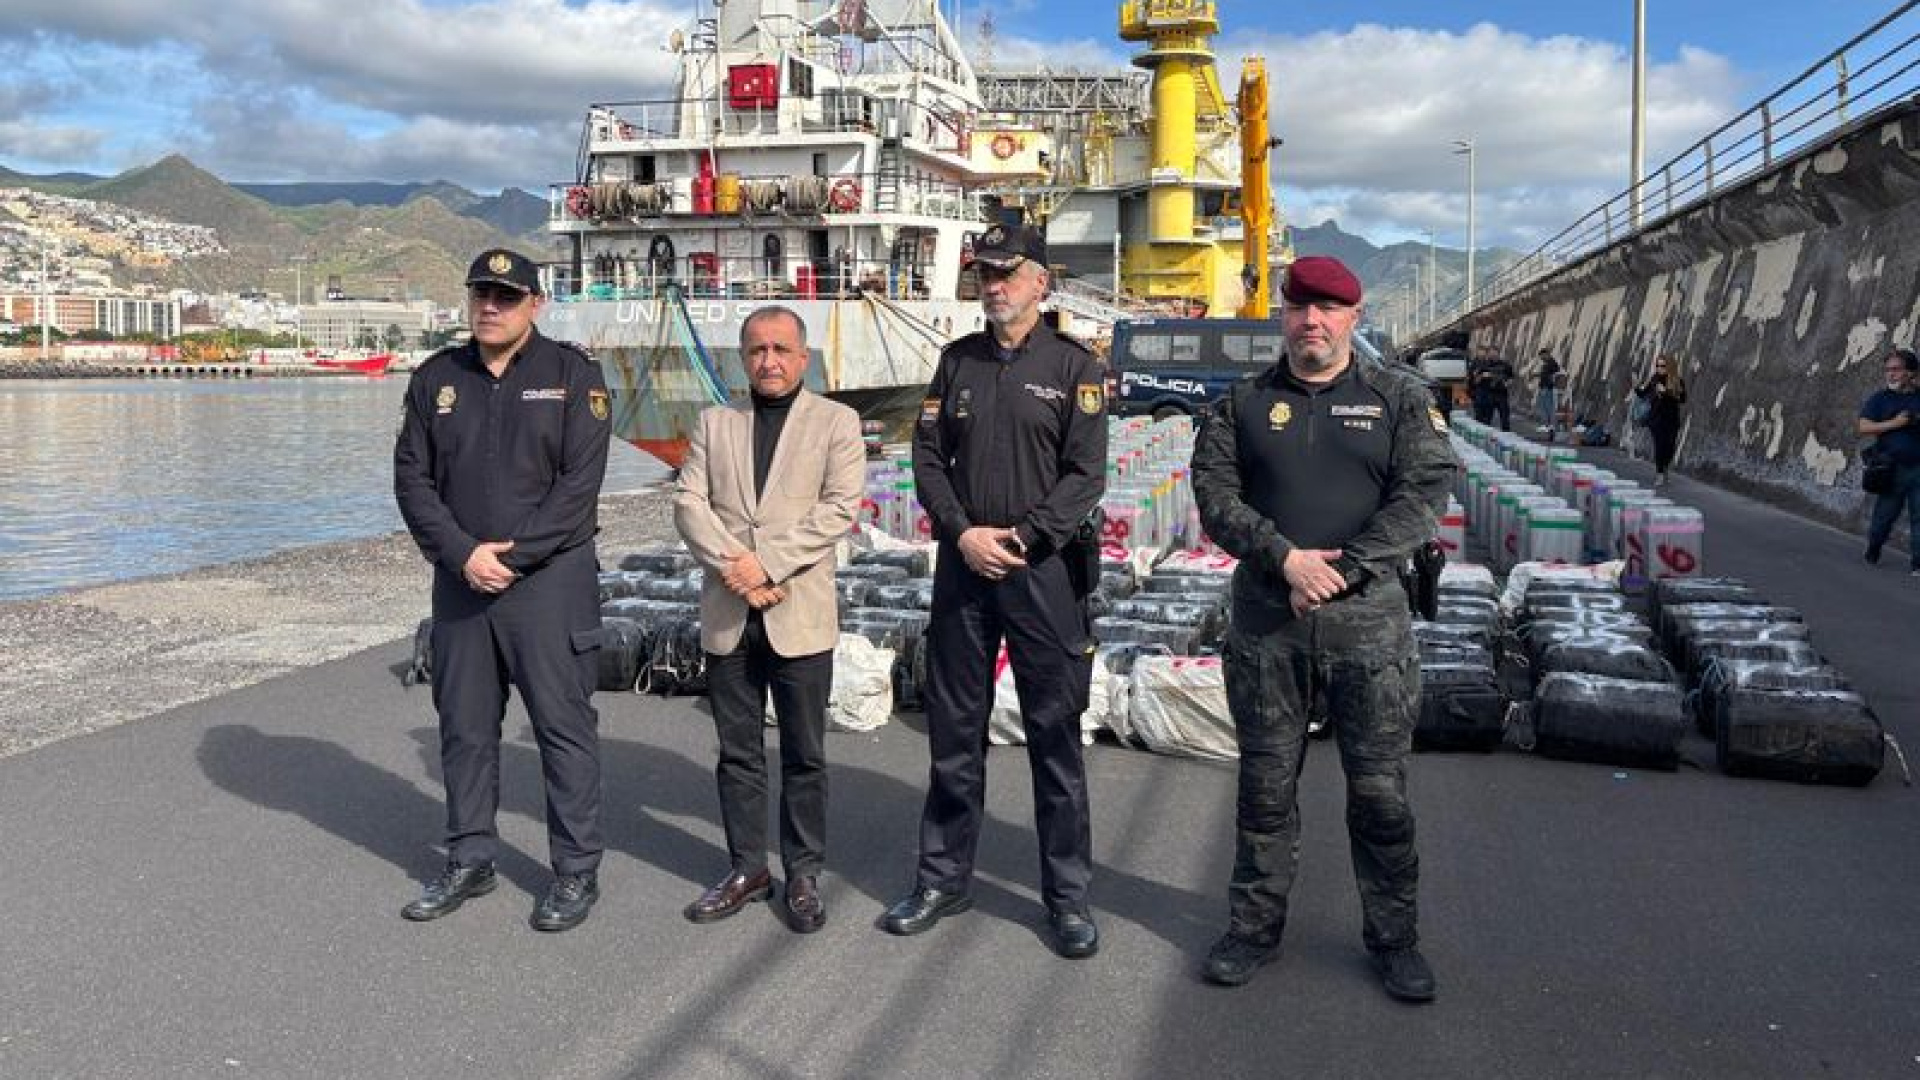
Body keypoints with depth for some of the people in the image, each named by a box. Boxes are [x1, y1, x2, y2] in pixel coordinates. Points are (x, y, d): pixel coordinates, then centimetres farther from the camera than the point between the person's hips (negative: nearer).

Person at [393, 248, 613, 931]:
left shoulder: (572, 374, -2)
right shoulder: (436, 378, 9)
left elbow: (578, 485, -9)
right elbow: (412, 478, 5)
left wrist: (511, 555, -14)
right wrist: (464, 554, -9)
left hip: (549, 579, -4)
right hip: (460, 579, 4)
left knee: (564, 726, 0)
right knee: (464, 727, 12)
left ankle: (577, 871, 11)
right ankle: (470, 862, 26)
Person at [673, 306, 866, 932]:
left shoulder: (836, 422, 3)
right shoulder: (715, 423, 12)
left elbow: (840, 507, -8)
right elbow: (688, 502, 3)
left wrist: (767, 562, -15)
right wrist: (733, 566, -13)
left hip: (800, 612, -3)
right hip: (727, 614, 3)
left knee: (804, 755, 5)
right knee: (738, 752, 11)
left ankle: (803, 874, 17)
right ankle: (747, 870, 23)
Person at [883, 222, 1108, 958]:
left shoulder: (1074, 367, 0)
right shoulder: (958, 361, 12)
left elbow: (1086, 475, -6)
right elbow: (928, 458, 8)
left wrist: (1022, 538, -16)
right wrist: (963, 532, -7)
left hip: (1045, 569, -3)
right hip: (963, 565, 4)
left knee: (1055, 734, 3)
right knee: (953, 731, 11)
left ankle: (1068, 895, 15)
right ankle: (944, 879, 24)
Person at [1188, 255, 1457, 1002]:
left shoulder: (1401, 399, 5)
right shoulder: (1243, 403, 8)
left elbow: (1423, 496, -5)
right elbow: (1215, 494, -1)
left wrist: (1341, 570, -15)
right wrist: (1285, 558, -16)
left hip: (1368, 621, -1)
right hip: (1265, 623, 1)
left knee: (1380, 790, 5)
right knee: (1265, 785, 10)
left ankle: (1394, 938, 22)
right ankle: (1255, 927, 25)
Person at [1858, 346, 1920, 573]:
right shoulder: (1880, 398, 4)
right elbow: (1863, 427, -3)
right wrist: (1894, 423, -13)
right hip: (1892, 468, -1)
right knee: (1885, 514, 6)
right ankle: (1872, 550, 28)